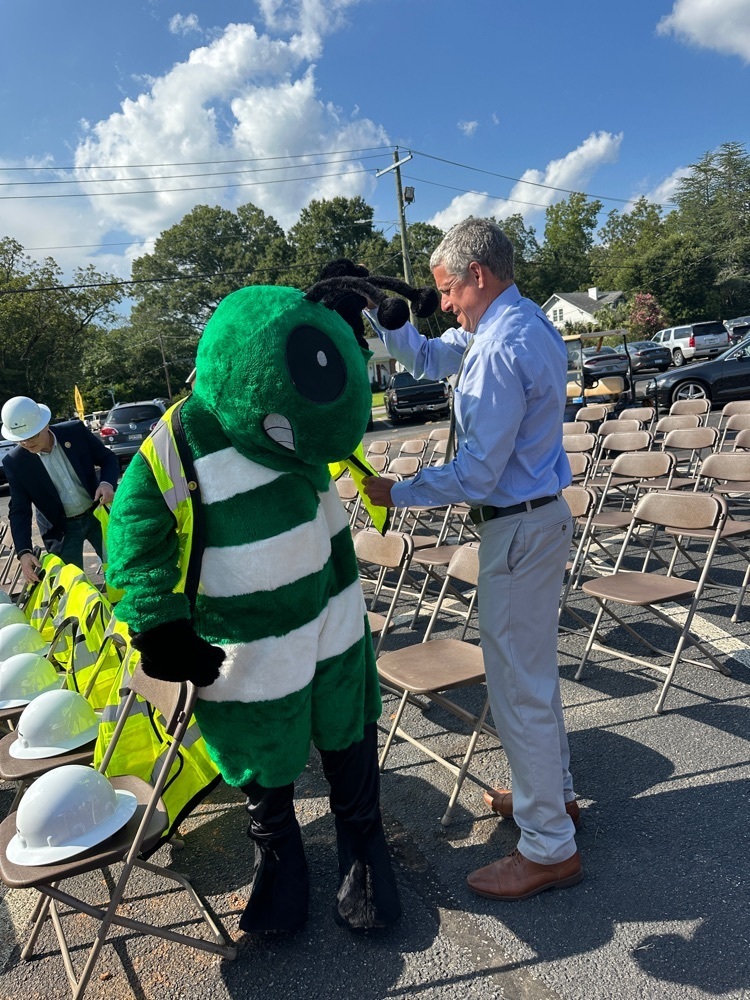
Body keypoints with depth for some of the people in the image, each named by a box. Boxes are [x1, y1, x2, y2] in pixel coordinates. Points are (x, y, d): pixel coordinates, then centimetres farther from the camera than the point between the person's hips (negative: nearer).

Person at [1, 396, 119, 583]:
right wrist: (24, 551, -23)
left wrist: (107, 482, -25)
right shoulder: (15, 462, -15)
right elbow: (19, 511, -10)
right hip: (60, 529, -1)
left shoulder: (75, 431, -14)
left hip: (97, 515, 1)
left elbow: (109, 458, -2)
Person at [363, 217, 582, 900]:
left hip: (518, 529, -11)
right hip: (542, 514, 11)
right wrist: (375, 318, 9)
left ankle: (549, 849, 17)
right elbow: (432, 358, 20)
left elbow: (477, 473, -25)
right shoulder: (526, 321, 10)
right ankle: (553, 792, 41)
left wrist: (398, 494, -13)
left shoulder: (499, 350, -24)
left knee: (518, 685, 1)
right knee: (535, 669, 23)